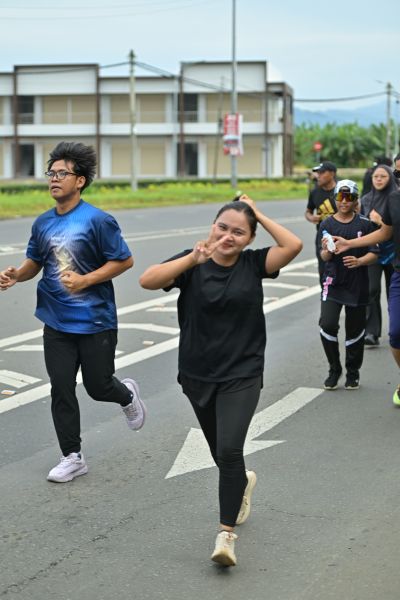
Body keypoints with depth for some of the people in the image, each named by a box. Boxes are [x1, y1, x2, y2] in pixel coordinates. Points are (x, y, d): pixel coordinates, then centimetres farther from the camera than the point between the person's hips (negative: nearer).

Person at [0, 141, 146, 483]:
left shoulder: (97, 220, -14)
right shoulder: (43, 223, 3)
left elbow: (125, 260, -10)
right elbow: (35, 262, 14)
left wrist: (86, 280, -19)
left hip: (96, 321, -4)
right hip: (57, 323, 5)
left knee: (98, 386, 6)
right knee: (61, 390, 5)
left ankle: (128, 395, 42)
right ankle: (72, 458, 18)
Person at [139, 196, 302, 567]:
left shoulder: (254, 263, -5)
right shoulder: (193, 263, -7)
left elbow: (293, 246, -19)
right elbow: (147, 281, -21)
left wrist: (260, 216, -11)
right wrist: (192, 259, -30)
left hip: (242, 375, -2)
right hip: (198, 376, 2)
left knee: (229, 449, -18)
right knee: (221, 453, 18)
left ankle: (226, 533, -7)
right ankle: (243, 482, 53)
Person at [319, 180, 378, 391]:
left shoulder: (364, 224, -2)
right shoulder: (328, 224, 0)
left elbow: (374, 253, 0)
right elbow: (324, 257, -1)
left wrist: (359, 261, -19)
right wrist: (327, 250, -24)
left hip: (357, 285, 0)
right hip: (333, 282, 0)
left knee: (355, 330, 8)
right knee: (327, 325, -13)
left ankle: (353, 373, 27)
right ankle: (334, 370, 7)